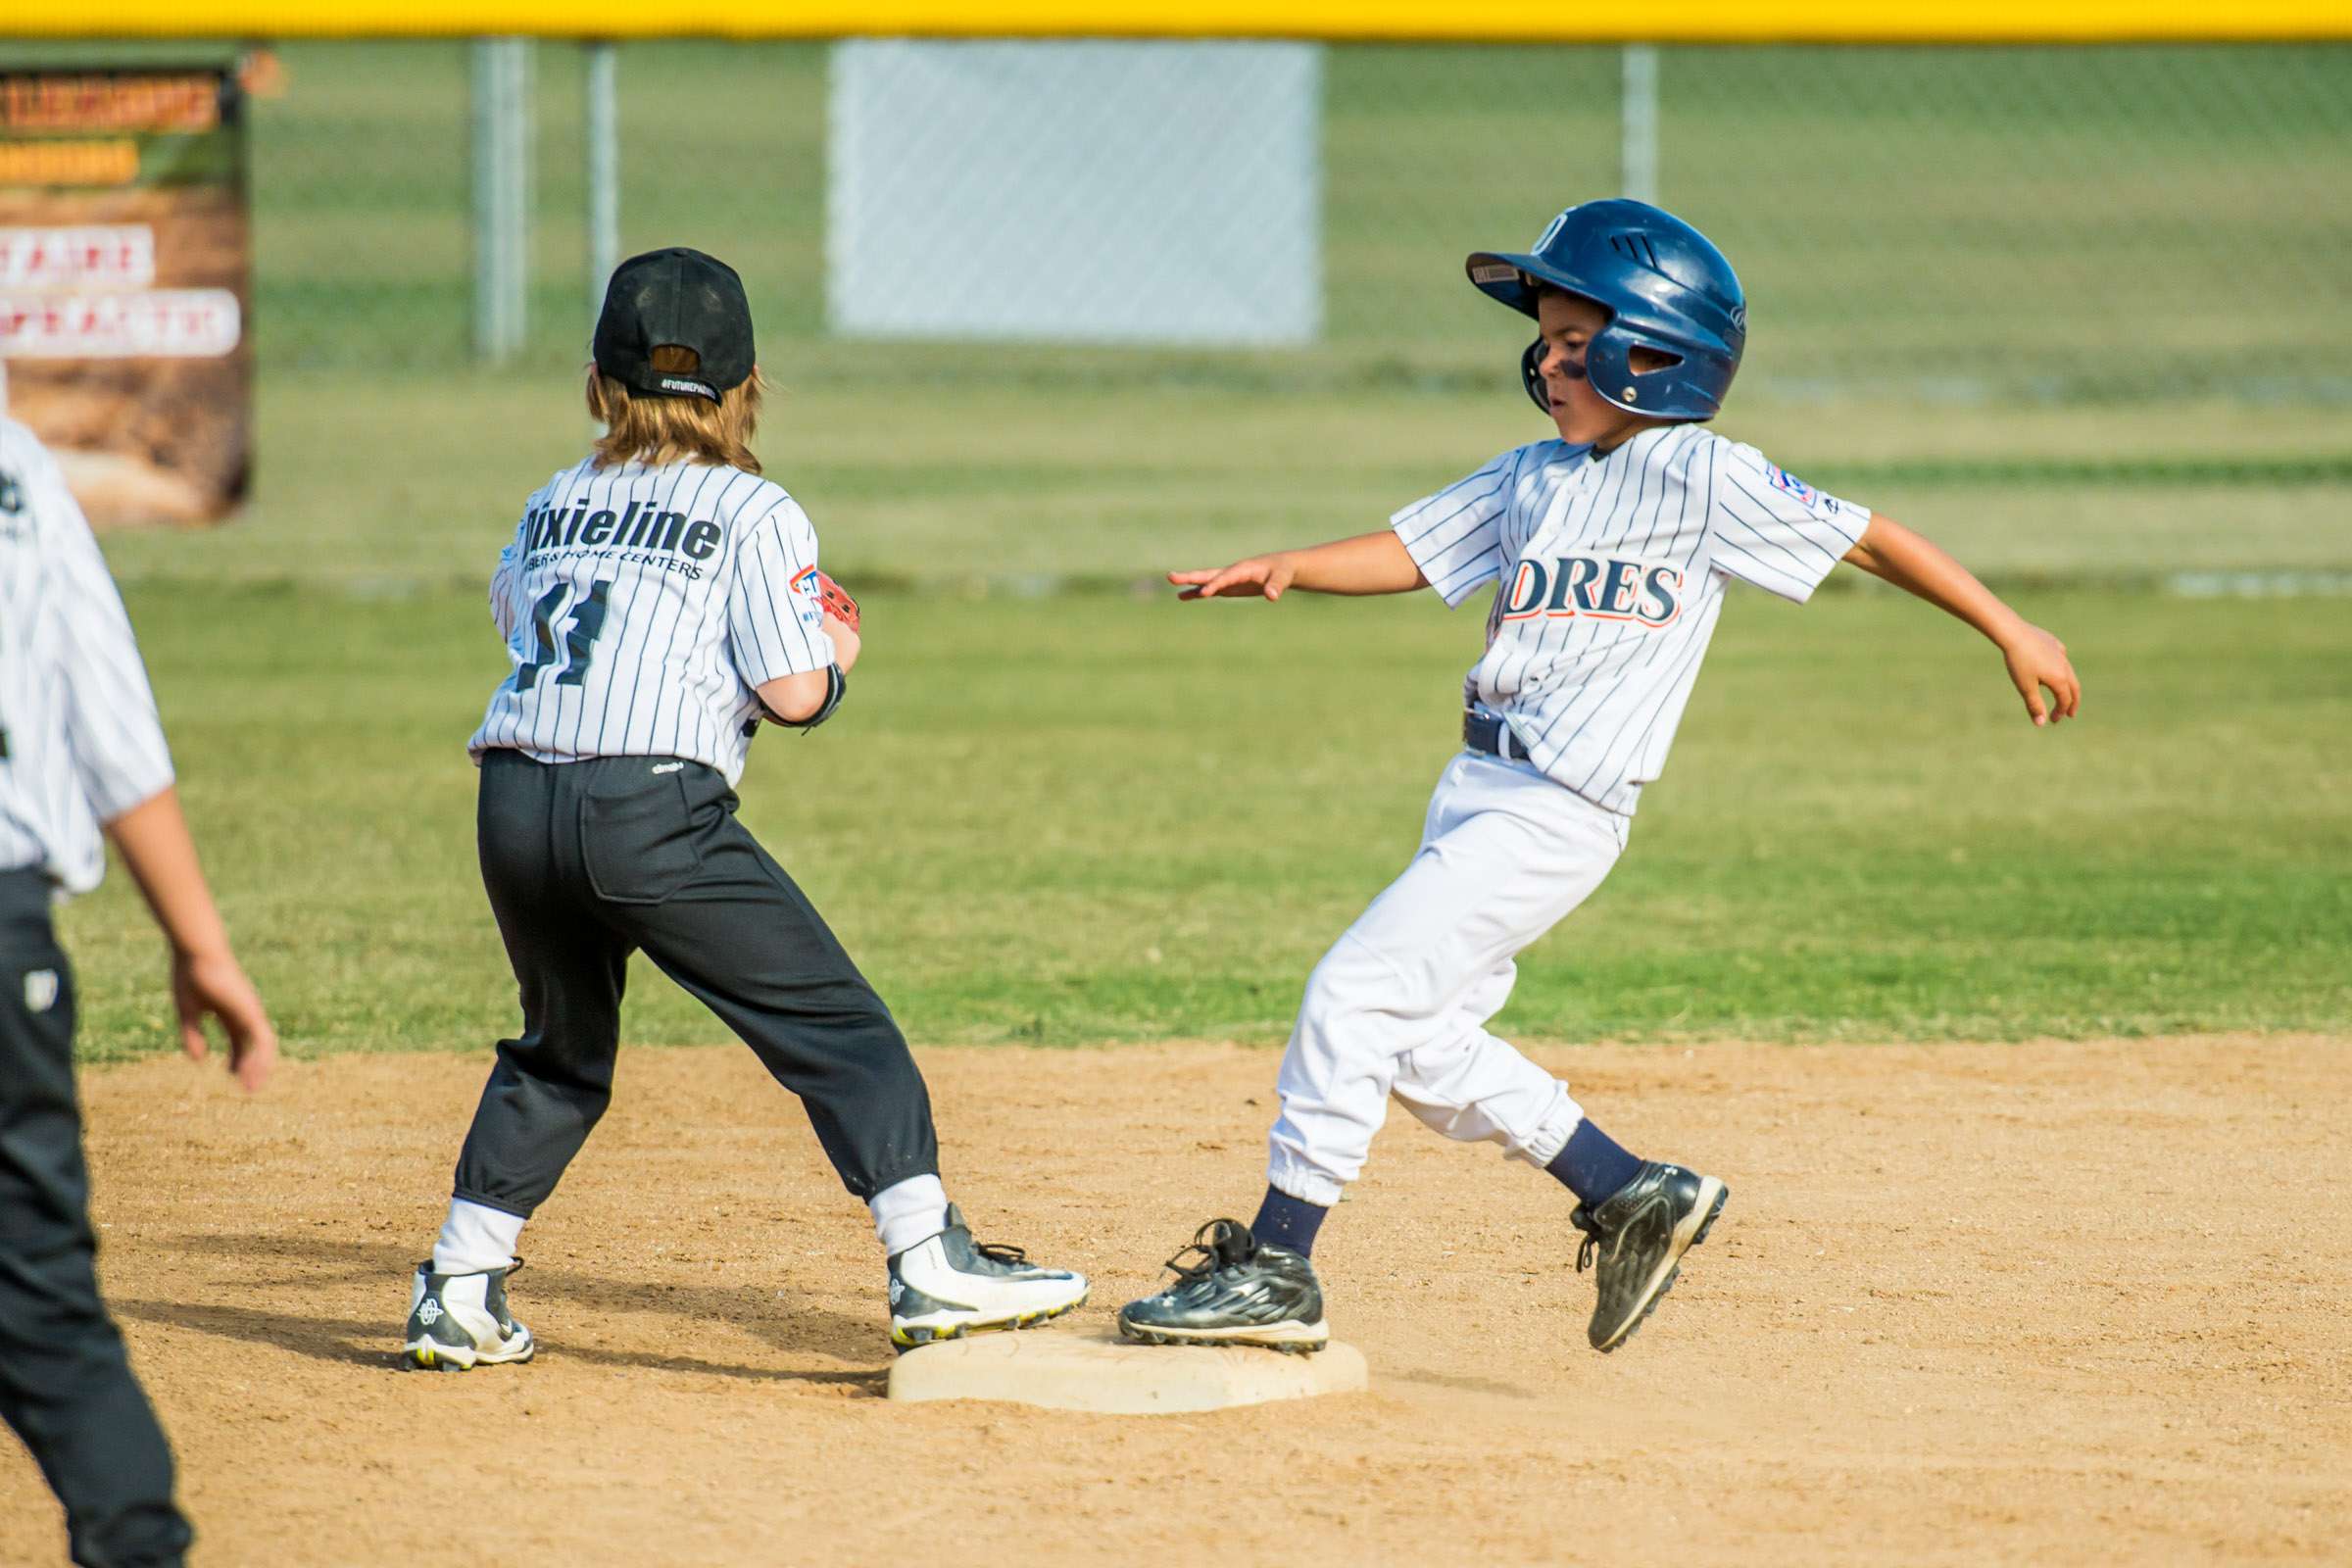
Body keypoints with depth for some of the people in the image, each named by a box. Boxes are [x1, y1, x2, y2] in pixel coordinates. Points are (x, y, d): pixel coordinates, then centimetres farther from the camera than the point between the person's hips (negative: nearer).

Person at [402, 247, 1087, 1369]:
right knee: (835, 1025, 0)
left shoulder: (553, 505, 19)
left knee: (560, 1052, 25)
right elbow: (793, 694, -3)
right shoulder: (754, 511, 3)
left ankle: (458, 1296, 22)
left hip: (513, 805, 6)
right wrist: (837, 649, 17)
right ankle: (929, 1262, -10)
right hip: (651, 811, -6)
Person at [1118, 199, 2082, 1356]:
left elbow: (1866, 538, -2)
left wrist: (2009, 631, -1)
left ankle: (1276, 1268, -5)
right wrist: (1287, 569, -7)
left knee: (1356, 994, -12)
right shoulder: (1531, 479, 15)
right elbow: (1411, 552, 11)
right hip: (1477, 787, 8)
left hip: (1561, 813, -8)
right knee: (1425, 1043, 10)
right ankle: (1636, 1197, 22)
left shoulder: (1703, 480, -5)